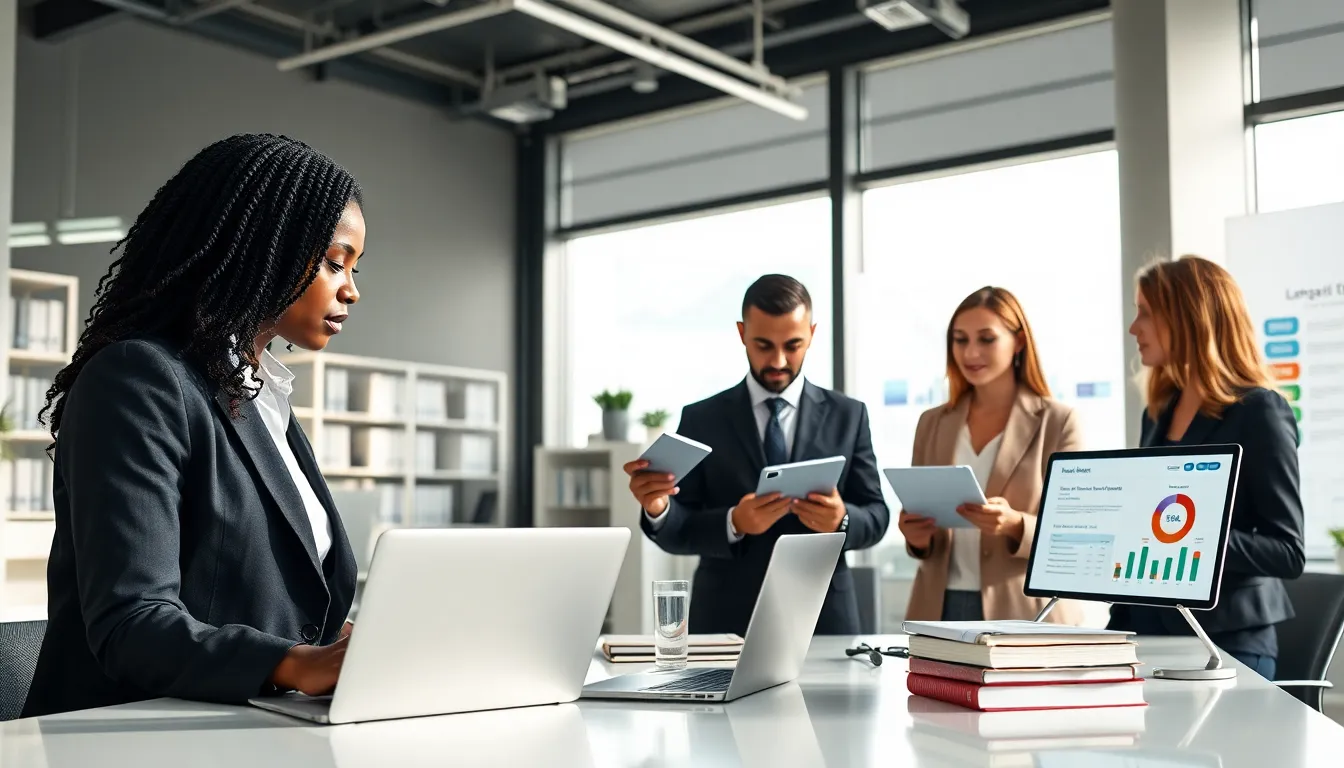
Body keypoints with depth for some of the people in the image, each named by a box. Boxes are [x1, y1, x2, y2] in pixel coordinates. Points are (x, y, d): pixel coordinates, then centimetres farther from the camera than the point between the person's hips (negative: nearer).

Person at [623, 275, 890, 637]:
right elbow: (676, 532, -3)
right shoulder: (701, 419, 1)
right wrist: (734, 523, -23)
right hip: (726, 623, -1)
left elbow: (876, 516, 2)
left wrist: (842, 520, -19)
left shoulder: (848, 415, 5)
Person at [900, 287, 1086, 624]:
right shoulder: (932, 422, 9)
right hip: (940, 610, 3)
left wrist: (1016, 526, -24)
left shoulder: (1057, 421, -3)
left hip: (1026, 615, -3)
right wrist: (917, 536, -9)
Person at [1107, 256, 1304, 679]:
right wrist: (1120, 627, 7)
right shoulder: (1158, 413, 12)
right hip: (1148, 631, 6)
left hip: (1227, 641, -6)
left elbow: (1289, 552, -13)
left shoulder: (1258, 412, -9)